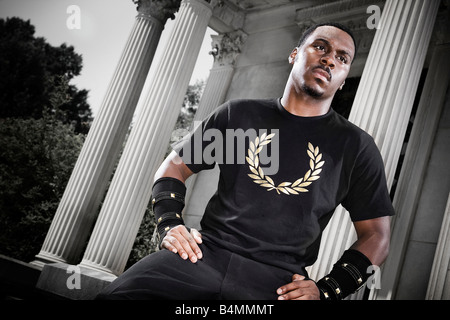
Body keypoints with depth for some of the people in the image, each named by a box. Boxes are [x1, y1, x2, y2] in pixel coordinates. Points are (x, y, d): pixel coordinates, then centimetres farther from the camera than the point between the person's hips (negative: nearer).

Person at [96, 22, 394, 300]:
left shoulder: (356, 146, 9)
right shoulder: (238, 113, 13)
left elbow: (376, 235, 8)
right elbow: (174, 166, 18)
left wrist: (327, 290, -5)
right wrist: (169, 224, 1)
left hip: (279, 281, 0)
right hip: (206, 253, 1)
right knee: (116, 295, -24)